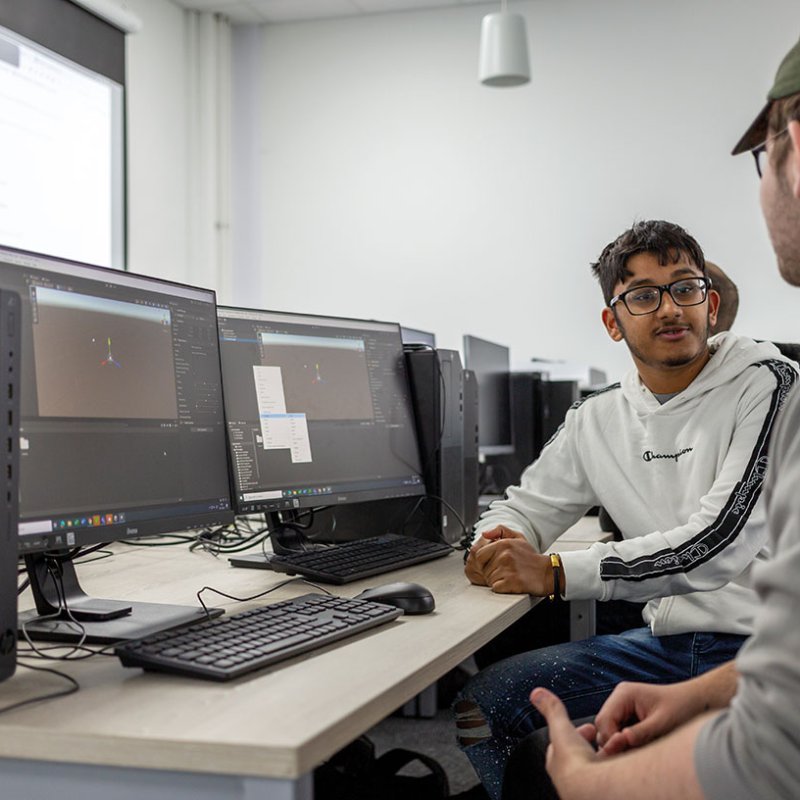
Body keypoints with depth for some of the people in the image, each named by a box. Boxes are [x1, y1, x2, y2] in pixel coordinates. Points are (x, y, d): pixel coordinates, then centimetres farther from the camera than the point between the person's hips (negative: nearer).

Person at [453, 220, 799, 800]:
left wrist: (554, 574, -22)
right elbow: (525, 508, 19)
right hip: (668, 640, 6)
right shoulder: (597, 421, 9)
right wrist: (496, 542, -8)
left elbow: (719, 541, -20)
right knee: (481, 704, 0)